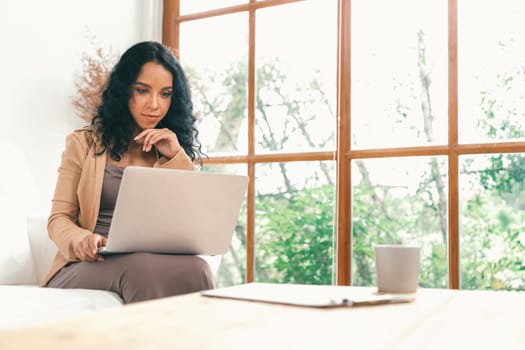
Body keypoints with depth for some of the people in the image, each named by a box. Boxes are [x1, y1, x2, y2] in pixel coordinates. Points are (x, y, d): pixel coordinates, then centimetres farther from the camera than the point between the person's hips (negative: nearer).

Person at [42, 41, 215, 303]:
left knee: (195, 269, -33)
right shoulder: (83, 143, 11)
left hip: (155, 264, 2)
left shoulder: (174, 151, 15)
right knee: (142, 269, -36)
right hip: (91, 265, -1)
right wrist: (81, 241, -19)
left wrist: (176, 157, -3)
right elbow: (59, 218, 5)